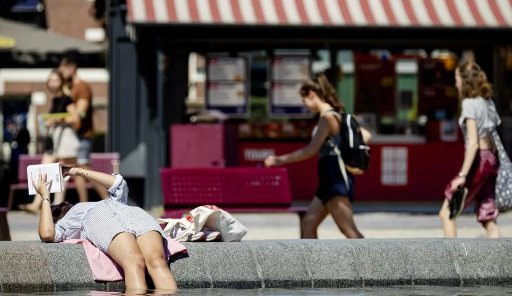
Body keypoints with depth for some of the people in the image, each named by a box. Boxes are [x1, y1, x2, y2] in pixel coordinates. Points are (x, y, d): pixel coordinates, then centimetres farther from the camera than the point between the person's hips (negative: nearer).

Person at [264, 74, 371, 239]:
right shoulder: (336, 115, 14)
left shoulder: (327, 117, -14)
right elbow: (366, 136, 16)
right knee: (309, 223, 11)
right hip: (329, 179, 10)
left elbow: (311, 150, -20)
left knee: (348, 230, -11)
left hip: (336, 180, -10)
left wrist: (280, 160, -15)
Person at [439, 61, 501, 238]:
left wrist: (463, 175, -21)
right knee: (488, 219, 6)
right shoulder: (487, 101, 14)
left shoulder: (470, 103, -10)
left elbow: (473, 142, -18)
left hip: (478, 160, -8)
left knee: (447, 214, 0)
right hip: (492, 159, 8)